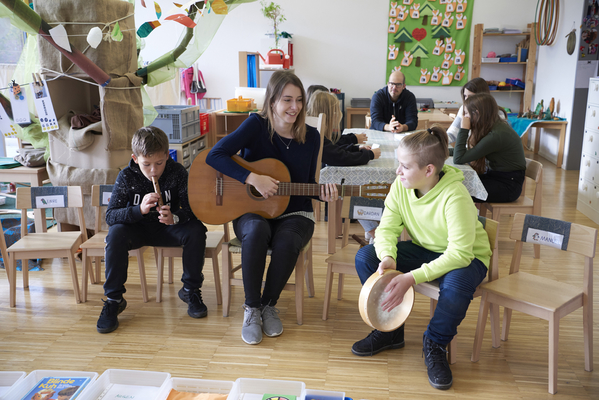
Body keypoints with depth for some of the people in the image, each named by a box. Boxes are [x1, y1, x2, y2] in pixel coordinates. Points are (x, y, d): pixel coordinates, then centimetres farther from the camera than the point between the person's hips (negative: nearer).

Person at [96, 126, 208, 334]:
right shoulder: (126, 176, -13)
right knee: (116, 234, -31)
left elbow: (193, 208, -17)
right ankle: (114, 299, -15)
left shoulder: (177, 172, -13)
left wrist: (174, 217, -40)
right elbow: (110, 215, -19)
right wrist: (139, 209, -38)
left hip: (168, 227, 0)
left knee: (196, 230, -28)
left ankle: (190, 290, -8)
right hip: (138, 229, 0)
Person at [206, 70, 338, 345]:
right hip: (252, 210, -1)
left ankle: (269, 305, -7)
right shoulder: (257, 125, -8)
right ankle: (252, 308, -17)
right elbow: (215, 156, -18)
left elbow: (307, 184, 9)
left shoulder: (311, 136, 1)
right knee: (256, 232, -37)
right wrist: (253, 179, -26)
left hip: (295, 214, 2)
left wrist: (322, 193, -13)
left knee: (286, 241, -33)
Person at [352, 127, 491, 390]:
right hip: (422, 249, 6)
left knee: (457, 282, -40)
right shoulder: (400, 186, -14)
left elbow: (460, 254, -34)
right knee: (365, 257, -14)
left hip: (466, 258, -5)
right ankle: (389, 330, 5)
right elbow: (387, 228, -9)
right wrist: (388, 256, -32)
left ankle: (435, 344, -8)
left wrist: (412, 277, -39)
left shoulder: (455, 196, -32)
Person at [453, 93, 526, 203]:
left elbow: (459, 159, -25)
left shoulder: (496, 135, -25)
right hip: (495, 175, 9)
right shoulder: (494, 127, 4)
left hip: (508, 186, -9)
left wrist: (463, 129, -20)